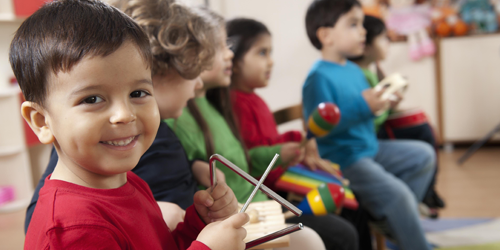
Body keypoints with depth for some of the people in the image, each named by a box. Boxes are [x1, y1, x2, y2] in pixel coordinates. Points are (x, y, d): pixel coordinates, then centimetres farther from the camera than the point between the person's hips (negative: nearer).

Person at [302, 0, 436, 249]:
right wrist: (363, 108, -28)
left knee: (424, 155, 16)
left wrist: (380, 103, 4)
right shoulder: (319, 77, -19)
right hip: (341, 160, -10)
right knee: (397, 194, -23)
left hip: (369, 147, 11)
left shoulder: (354, 70, 11)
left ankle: (395, 222, 14)